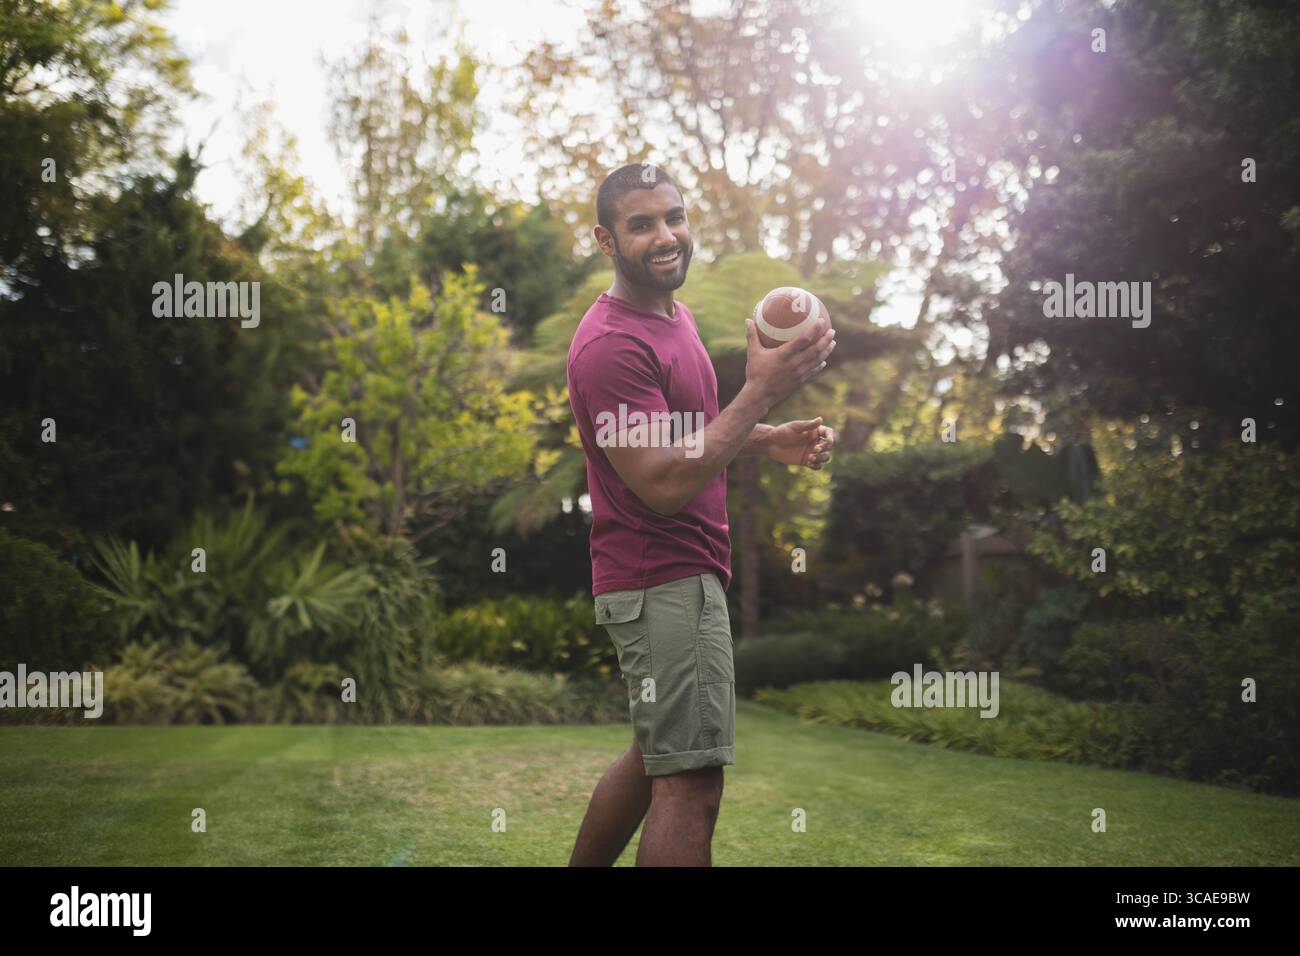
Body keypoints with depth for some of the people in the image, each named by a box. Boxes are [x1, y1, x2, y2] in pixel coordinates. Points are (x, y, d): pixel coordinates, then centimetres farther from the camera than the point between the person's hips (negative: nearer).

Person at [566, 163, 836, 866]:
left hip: (678, 575, 10)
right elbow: (664, 484, -25)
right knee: (690, 783, -7)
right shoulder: (612, 345, -20)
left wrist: (772, 441, 7)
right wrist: (763, 391, -26)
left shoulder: (671, 314, 12)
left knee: (655, 757, 23)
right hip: (665, 580, -10)